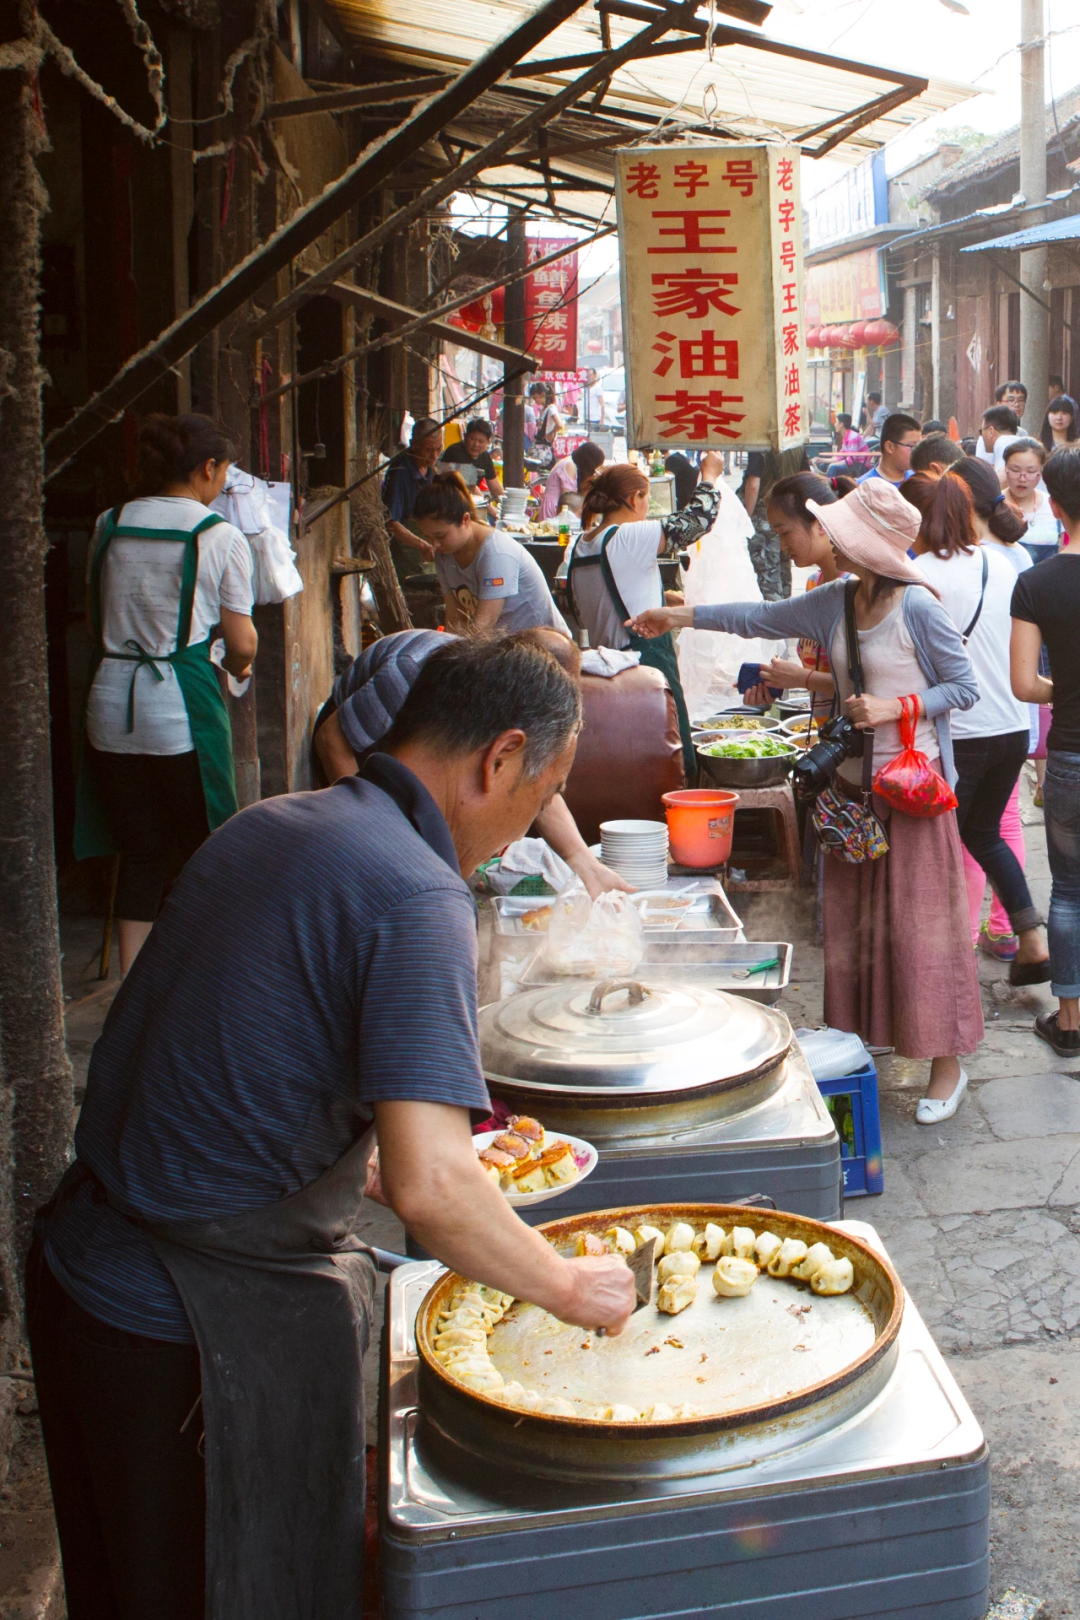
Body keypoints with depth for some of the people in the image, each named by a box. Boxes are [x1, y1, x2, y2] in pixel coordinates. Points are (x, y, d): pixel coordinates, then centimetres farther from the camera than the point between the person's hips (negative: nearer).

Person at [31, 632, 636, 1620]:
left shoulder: (268, 827, 6)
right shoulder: (416, 896, -21)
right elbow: (430, 1189, -30)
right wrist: (569, 1288, -14)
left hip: (84, 1257, 8)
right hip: (202, 1333, -8)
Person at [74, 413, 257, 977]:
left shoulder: (109, 525, 7)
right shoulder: (220, 538, -6)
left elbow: (95, 621, 13)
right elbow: (242, 645, -4)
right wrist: (238, 666, 18)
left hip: (111, 703, 5)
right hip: (183, 705, -4)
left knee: (139, 850, 12)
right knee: (203, 846, 10)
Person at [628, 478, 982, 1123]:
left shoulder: (919, 608, -14)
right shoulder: (835, 602, 5)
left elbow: (965, 686, -9)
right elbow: (763, 617, 17)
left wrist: (896, 707, -19)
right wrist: (684, 616, 19)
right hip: (852, 781, 7)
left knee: (921, 923, -2)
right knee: (850, 921, 11)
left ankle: (947, 1065, 8)